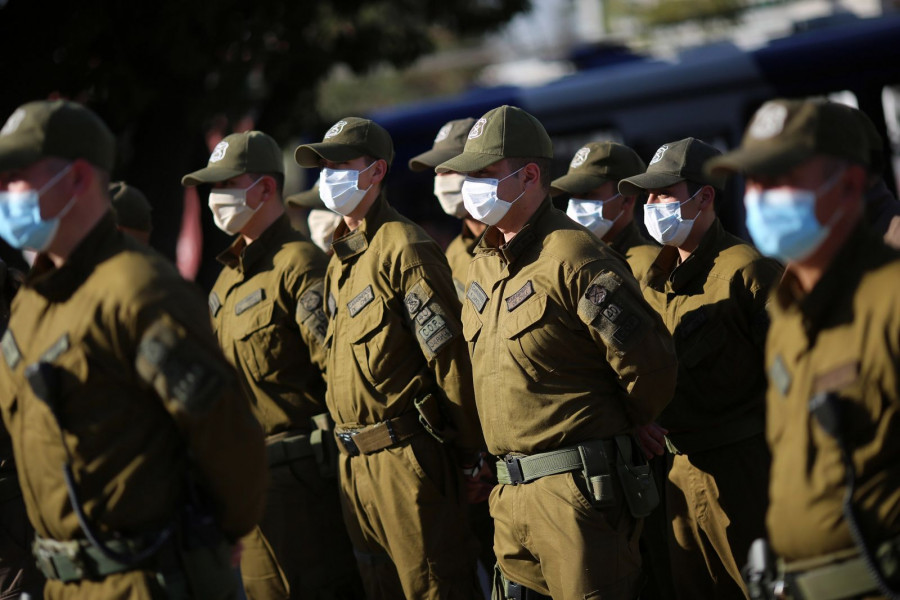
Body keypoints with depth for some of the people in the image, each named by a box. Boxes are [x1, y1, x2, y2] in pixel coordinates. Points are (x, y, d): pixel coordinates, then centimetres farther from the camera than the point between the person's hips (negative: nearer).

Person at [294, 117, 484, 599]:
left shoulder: (402, 249, -12)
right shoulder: (341, 258, 16)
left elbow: (449, 355, -14)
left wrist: (469, 452, -13)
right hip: (355, 463, 9)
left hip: (407, 456, -9)